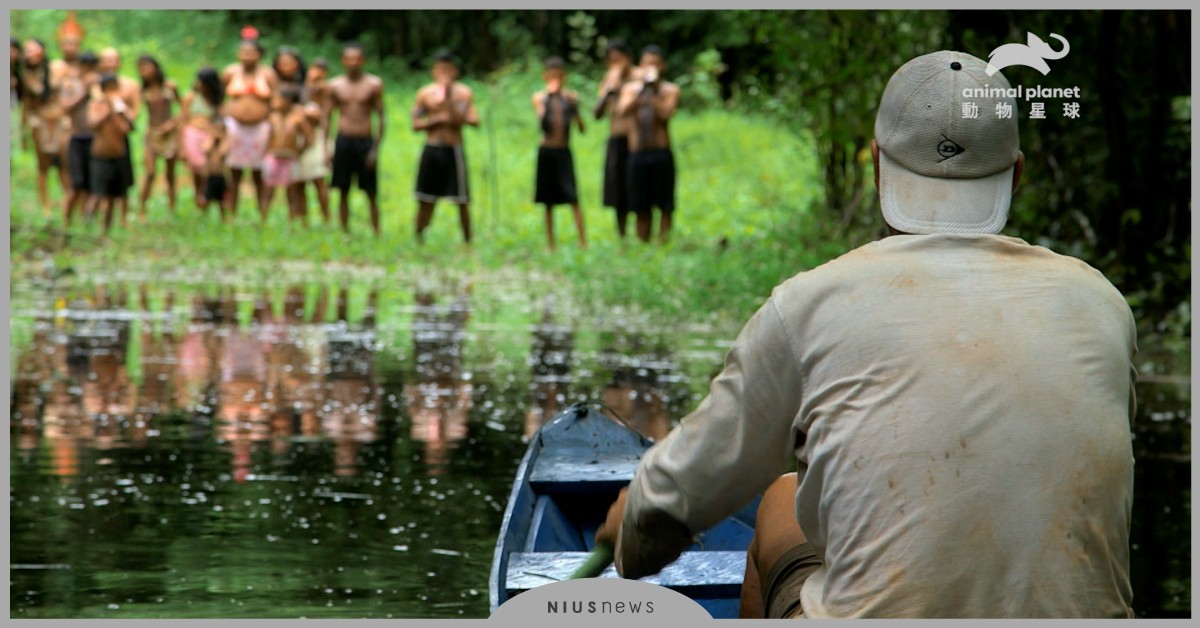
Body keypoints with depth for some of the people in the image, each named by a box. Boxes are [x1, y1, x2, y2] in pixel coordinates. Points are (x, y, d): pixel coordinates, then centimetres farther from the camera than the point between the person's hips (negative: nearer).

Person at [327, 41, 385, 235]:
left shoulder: (374, 84, -1)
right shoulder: (335, 85, 4)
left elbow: (381, 116, 0)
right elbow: (328, 117, 9)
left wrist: (375, 148, -6)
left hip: (365, 141, -2)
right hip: (343, 141, 2)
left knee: (371, 193, 1)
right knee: (343, 192, 5)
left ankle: (376, 232, 7)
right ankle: (345, 232, 12)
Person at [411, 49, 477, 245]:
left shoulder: (463, 93, 0)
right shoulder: (425, 93, 2)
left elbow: (474, 120, -11)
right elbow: (416, 124, -1)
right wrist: (438, 119, -15)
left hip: (453, 150, 0)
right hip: (431, 150, 0)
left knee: (462, 201, 2)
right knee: (425, 201, 5)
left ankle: (467, 241, 10)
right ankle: (418, 240, 12)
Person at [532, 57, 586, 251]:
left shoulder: (570, 97, 4)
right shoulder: (540, 97, 4)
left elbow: (582, 128, 1)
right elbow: (541, 120, -13)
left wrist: (574, 109, -12)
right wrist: (549, 97, -16)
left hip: (564, 152, -1)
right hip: (546, 152, 1)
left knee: (573, 197, -11)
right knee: (548, 201, 6)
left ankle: (583, 242, -12)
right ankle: (550, 244, 12)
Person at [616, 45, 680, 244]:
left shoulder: (670, 90, 5)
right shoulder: (630, 88, 11)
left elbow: (666, 113, -12)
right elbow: (622, 111, -6)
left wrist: (652, 91, -12)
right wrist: (641, 90, -14)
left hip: (661, 154, -2)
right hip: (637, 153, 2)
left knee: (665, 206, -3)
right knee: (641, 208, 5)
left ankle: (663, 242, -2)